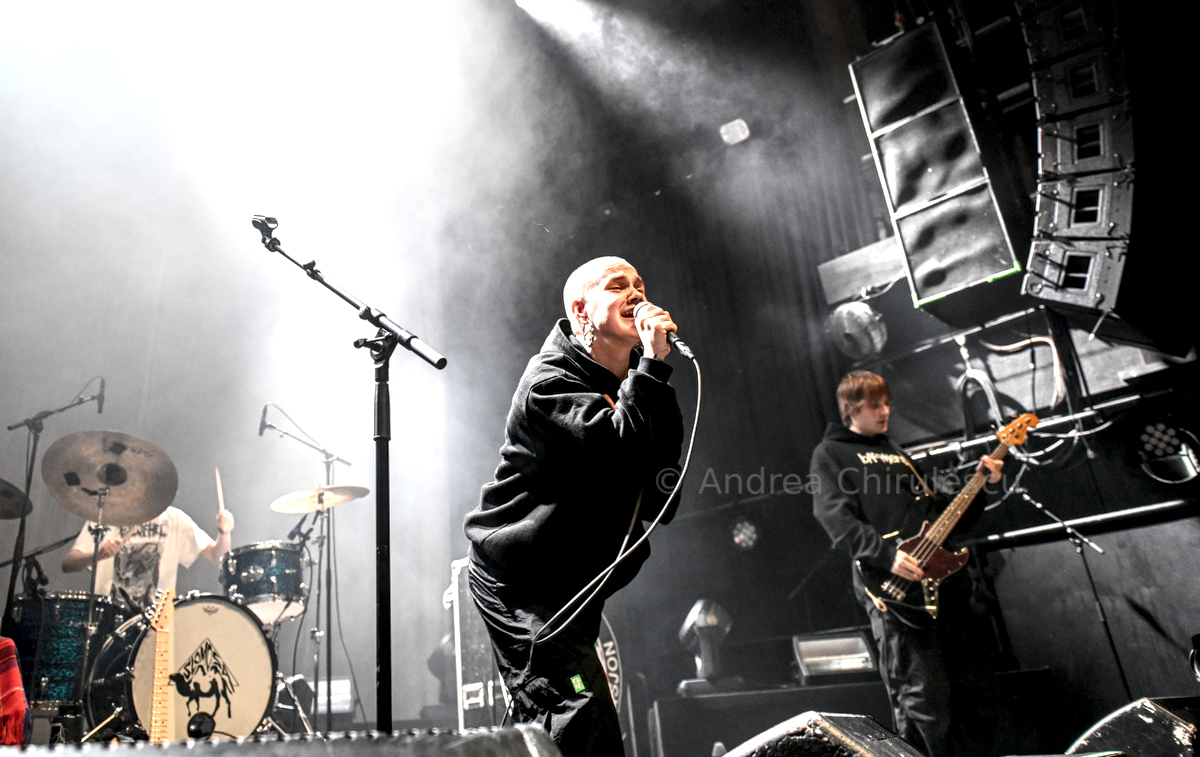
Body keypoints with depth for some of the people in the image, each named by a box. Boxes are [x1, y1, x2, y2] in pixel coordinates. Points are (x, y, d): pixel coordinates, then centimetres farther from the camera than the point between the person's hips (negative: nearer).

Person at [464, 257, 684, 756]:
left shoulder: (630, 387, 9)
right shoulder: (550, 381, -14)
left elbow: (660, 504, 8)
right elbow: (622, 447, -31)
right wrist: (654, 364, -25)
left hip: (572, 589, 9)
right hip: (520, 585, -9)